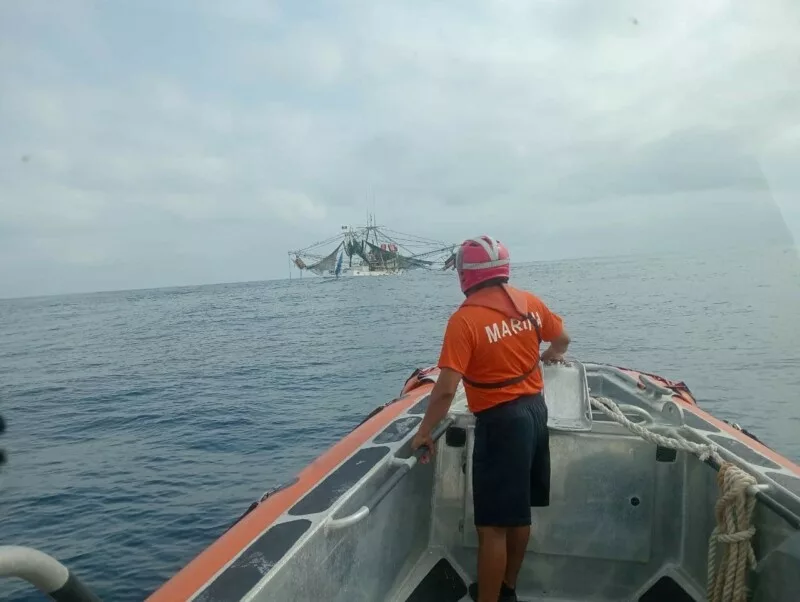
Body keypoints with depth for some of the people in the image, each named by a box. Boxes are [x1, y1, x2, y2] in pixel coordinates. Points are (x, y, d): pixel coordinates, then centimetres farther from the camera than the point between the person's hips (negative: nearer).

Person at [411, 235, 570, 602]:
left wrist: (424, 432, -10)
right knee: (519, 513, 21)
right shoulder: (529, 302, 1)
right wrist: (551, 355, 40)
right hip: (535, 411, 8)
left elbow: (446, 390, -23)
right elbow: (562, 339, 18)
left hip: (501, 422, -8)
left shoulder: (465, 319, -19)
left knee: (492, 526, 1)